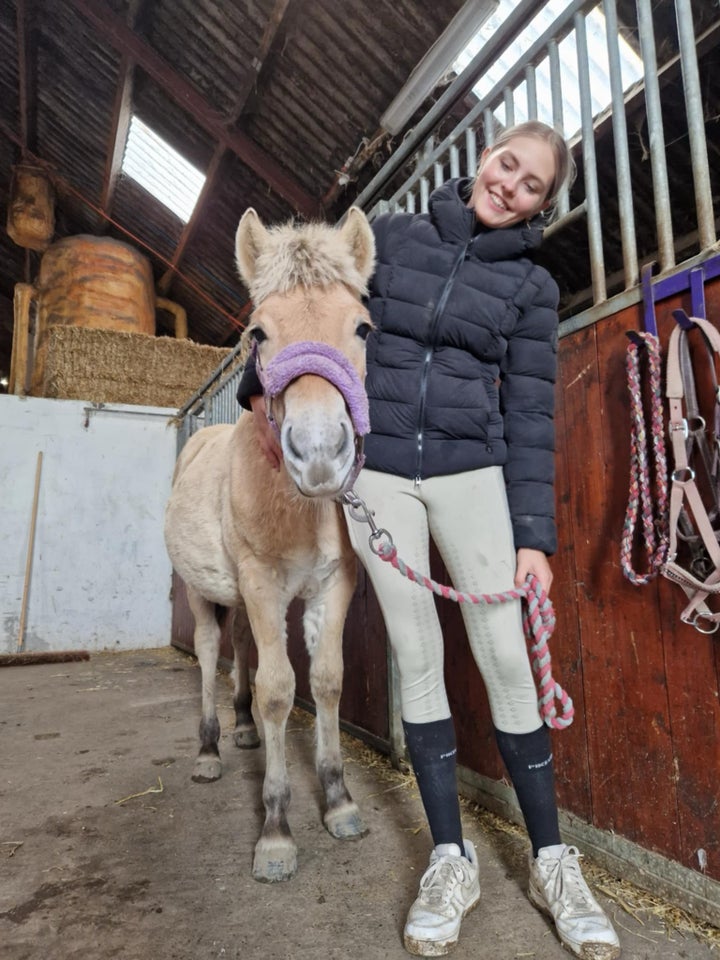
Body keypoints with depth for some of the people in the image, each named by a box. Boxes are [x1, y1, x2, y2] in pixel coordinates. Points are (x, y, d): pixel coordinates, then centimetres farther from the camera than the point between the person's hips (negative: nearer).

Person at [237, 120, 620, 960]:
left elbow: (530, 414, 1)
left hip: (472, 473, 0)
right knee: (416, 656, 4)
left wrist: (534, 535, -5)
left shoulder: (531, 285, 7)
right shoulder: (390, 236, 10)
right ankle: (450, 859, 21)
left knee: (506, 659, -1)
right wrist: (265, 388, 2)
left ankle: (551, 860, 21)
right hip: (376, 471, 1)